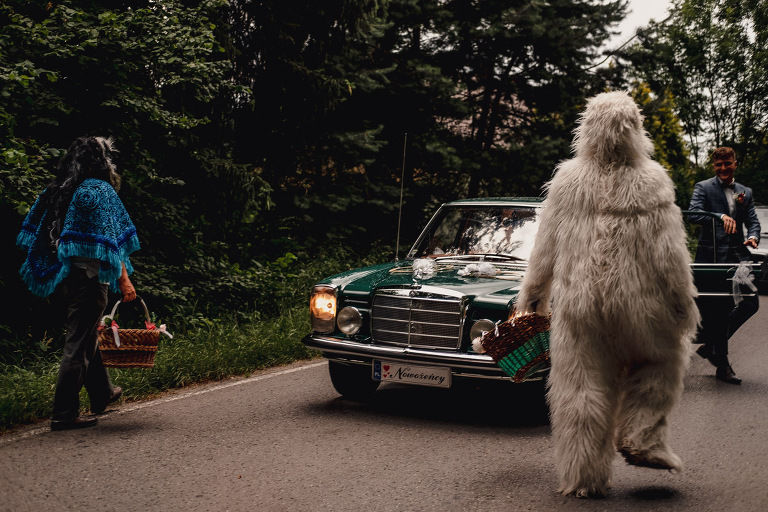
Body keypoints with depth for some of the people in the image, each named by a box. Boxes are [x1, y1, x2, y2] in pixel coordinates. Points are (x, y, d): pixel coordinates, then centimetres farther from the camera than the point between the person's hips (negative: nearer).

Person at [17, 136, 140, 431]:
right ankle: (64, 414, -1)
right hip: (89, 275, -8)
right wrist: (124, 280, -14)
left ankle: (102, 394, 37)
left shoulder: (55, 191, 10)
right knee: (78, 342, -3)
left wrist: (51, 275, 19)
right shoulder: (100, 191, -11)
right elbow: (111, 240, -16)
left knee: (88, 333, 22)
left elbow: (36, 236, 11)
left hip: (64, 274, 8)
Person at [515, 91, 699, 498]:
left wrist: (532, 295, 13)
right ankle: (642, 438, 19)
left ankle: (584, 477, 15)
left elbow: (546, 246, 2)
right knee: (662, 359, 26)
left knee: (581, 388, 10)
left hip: (577, 305, 2)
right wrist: (685, 304, 2)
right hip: (636, 304, -2)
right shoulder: (651, 183, -10)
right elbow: (669, 254, -8)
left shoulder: (566, 181, -3)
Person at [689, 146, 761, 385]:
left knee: (751, 303, -3)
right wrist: (720, 216, -30)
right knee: (721, 309, -3)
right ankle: (722, 365, 7)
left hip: (737, 255, 5)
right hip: (712, 255, -5)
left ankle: (710, 345, 15)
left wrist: (752, 236, -11)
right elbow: (694, 213, -14)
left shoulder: (745, 192, 19)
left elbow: (753, 221, 11)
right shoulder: (703, 187, 3)